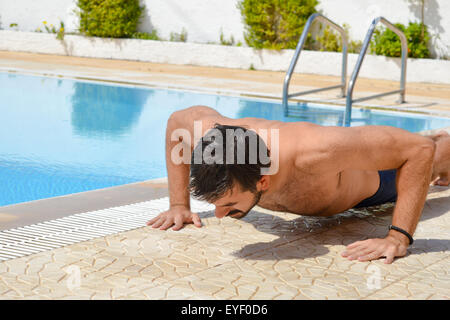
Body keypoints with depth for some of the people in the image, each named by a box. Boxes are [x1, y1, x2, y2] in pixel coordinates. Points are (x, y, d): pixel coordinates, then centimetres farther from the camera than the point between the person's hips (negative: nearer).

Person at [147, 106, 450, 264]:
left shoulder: (315, 151, -55)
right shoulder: (222, 135, -41)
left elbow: (420, 149, -50)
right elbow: (177, 120, -16)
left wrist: (399, 237, -55)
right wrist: (179, 204, -20)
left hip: (371, 179, -5)